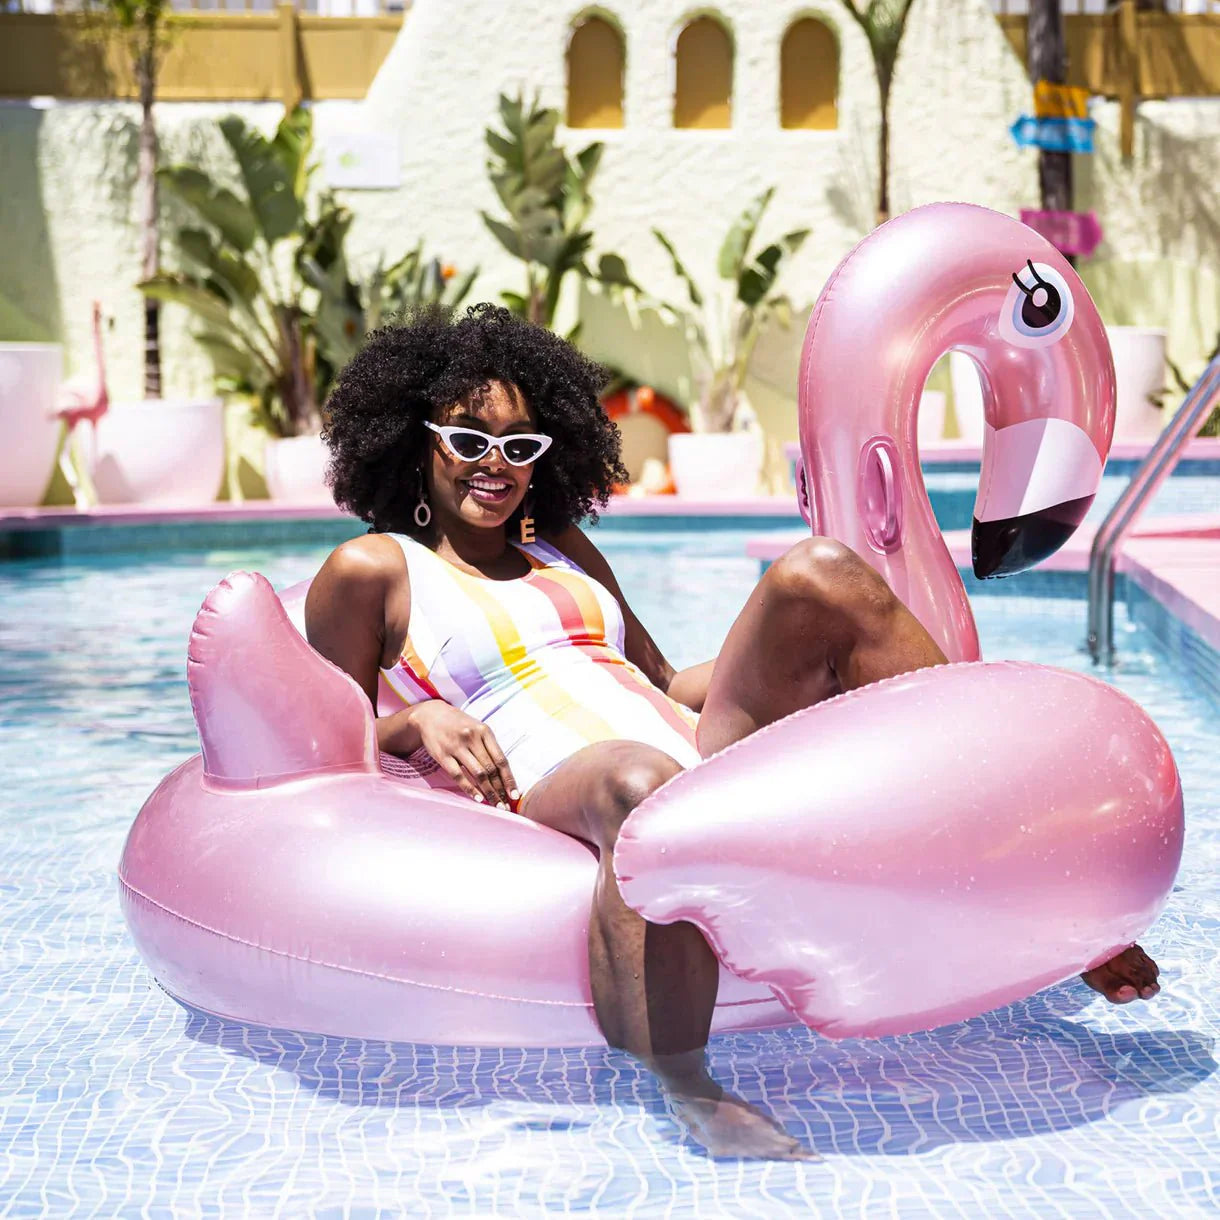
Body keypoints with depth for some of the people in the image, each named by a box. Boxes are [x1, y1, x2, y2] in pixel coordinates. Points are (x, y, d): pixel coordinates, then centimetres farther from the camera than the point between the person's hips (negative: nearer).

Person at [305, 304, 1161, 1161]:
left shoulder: (563, 549, 29)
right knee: (640, 778, -44)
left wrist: (790, 651, 17)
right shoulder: (372, 570, 13)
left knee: (819, 572, -17)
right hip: (550, 797, -6)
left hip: (705, 754, 6)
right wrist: (421, 720, -10)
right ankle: (689, 1094, -37)